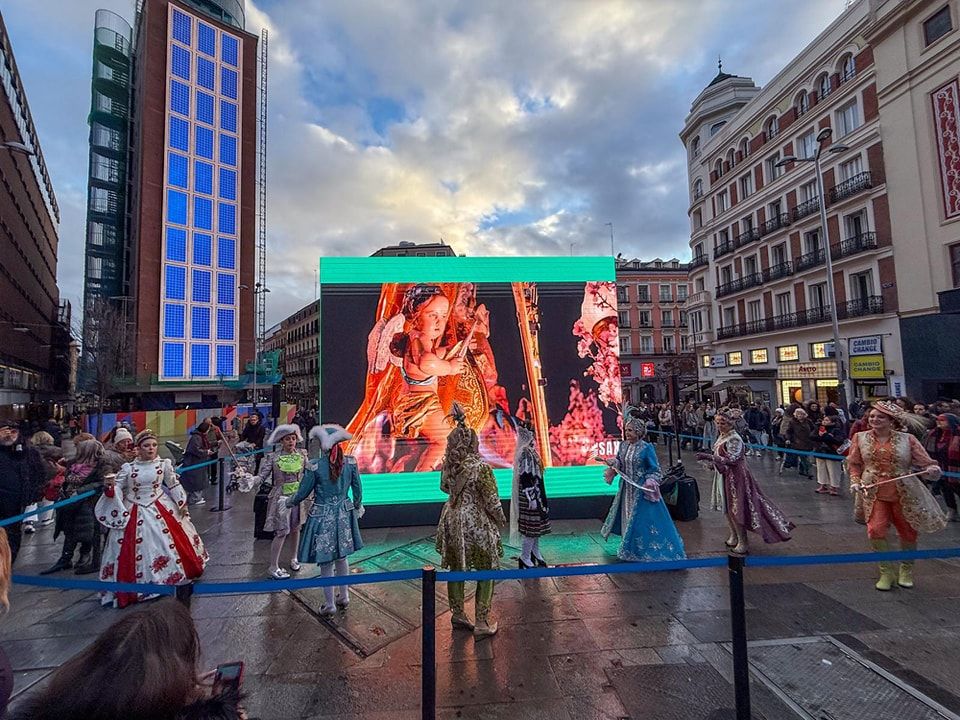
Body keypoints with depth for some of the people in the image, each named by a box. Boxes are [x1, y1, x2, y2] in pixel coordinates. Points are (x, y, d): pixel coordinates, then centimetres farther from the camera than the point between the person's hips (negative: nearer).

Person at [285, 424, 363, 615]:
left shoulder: (315, 466, -19)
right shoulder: (351, 462, -10)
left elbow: (303, 493, -7)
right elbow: (357, 489, 0)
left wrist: (290, 502, 14)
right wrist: (358, 506, 18)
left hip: (323, 516, -4)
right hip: (344, 515, 4)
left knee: (326, 563, 11)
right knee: (342, 557, 22)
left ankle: (329, 604, 24)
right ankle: (344, 596, 35)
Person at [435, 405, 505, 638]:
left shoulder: (448, 465, -4)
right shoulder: (480, 467, -22)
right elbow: (492, 500, -16)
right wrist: (501, 520, 0)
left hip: (452, 520, 6)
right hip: (476, 524, -6)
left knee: (456, 568, 19)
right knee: (485, 572, 10)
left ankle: (458, 614, 35)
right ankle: (481, 623, 17)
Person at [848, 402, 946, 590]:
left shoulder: (907, 439, -4)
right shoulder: (861, 438, -1)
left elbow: (926, 463, -3)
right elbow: (854, 464, 7)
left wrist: (932, 470, -25)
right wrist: (855, 481, -6)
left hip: (905, 494, 0)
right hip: (873, 493, 0)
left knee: (908, 532, 14)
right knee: (876, 530, -10)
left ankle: (906, 570, 39)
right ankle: (887, 572, 10)